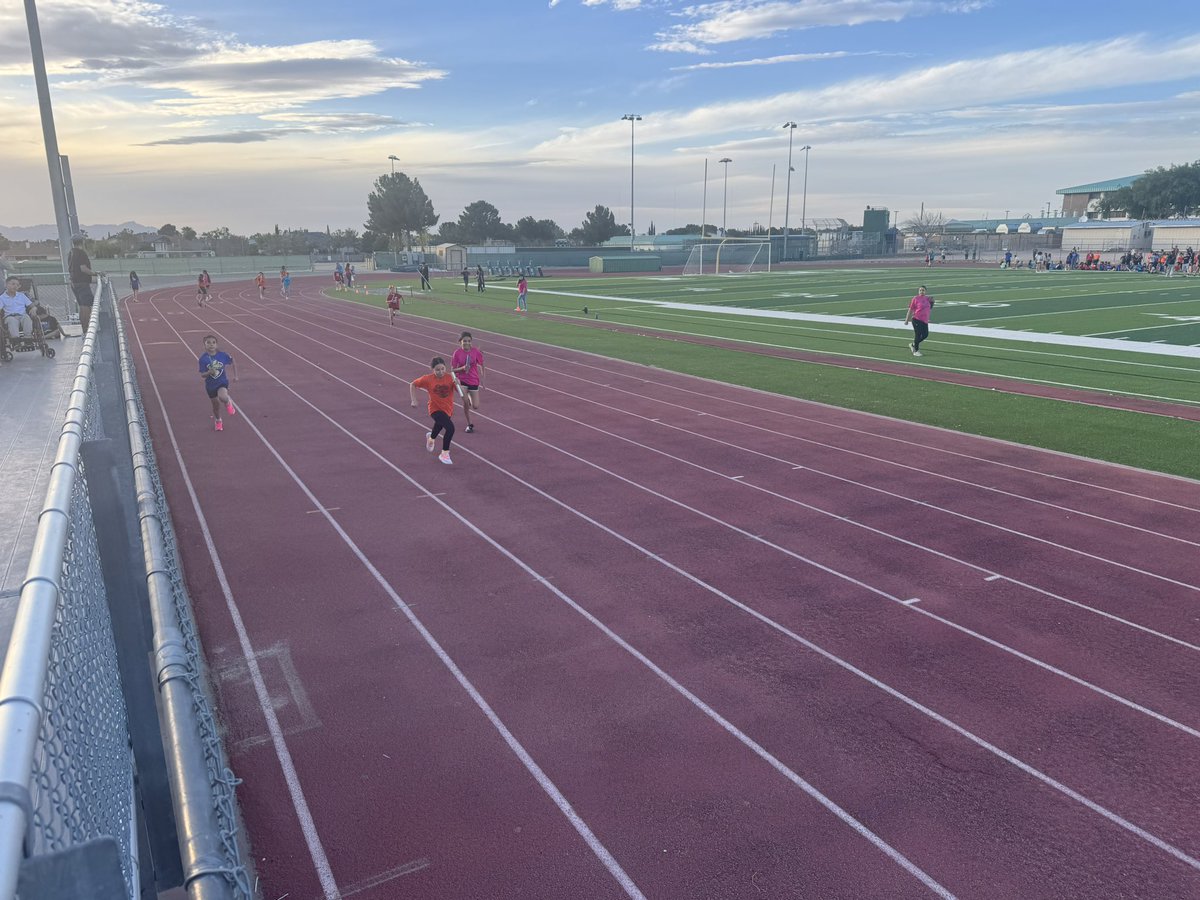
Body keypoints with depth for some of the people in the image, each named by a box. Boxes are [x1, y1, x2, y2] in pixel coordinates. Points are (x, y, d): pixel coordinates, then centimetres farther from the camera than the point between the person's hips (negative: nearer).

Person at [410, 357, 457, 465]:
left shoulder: (450, 377, -14)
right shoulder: (428, 379, -16)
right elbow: (413, 385, -1)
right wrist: (414, 400, -8)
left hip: (448, 409, 4)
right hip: (435, 409, -4)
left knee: (439, 426, 32)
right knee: (450, 428, -28)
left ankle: (431, 438, 70)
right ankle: (444, 454, -12)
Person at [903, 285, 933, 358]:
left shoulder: (927, 298, 10)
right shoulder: (915, 299, -7)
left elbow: (930, 308, 24)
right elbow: (910, 310, -5)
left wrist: (932, 302, 5)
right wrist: (907, 320, -6)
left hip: (925, 320, 6)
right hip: (917, 320, -6)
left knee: (925, 335, 5)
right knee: (918, 335, -5)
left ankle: (913, 344, 26)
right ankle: (916, 351, 10)